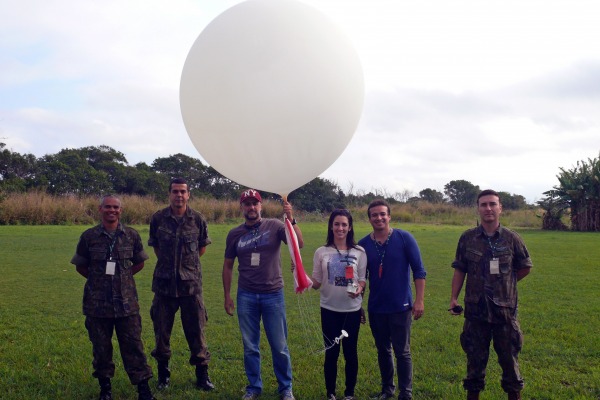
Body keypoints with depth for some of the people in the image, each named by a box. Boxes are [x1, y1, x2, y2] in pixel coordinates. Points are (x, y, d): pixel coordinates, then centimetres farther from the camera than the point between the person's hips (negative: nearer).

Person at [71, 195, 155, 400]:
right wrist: (99, 278, 5)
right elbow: (80, 266, 9)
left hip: (126, 302, 0)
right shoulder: (89, 236, -1)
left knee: (133, 345, 4)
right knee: (101, 347, 10)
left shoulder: (132, 235, 1)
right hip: (97, 303, 0)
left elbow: (139, 263, 13)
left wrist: (123, 276, 8)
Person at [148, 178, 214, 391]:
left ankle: (202, 375, 17)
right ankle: (163, 374, 27)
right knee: (162, 330, 10)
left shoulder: (197, 219, -2)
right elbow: (155, 246, 12)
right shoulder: (158, 219, -1)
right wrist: (168, 263, 11)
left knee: (196, 330, 4)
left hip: (191, 283, -1)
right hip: (164, 283, 1)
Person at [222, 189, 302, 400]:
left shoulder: (274, 226, -3)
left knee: (279, 347, 6)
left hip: (273, 295, -2)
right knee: (250, 347, 10)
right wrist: (227, 296, 8)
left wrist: (291, 220, -30)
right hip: (246, 296, 2)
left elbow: (299, 244, -16)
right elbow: (228, 266, 11)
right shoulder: (234, 234, 4)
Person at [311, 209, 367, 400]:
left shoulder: (359, 252, -1)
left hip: (352, 310, 0)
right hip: (329, 310, 0)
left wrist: (359, 288, -20)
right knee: (331, 352, 7)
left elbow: (362, 279, 2)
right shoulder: (321, 252, -1)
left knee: (350, 352, 9)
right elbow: (316, 283, 1)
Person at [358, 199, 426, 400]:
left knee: (402, 352, 3)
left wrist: (419, 300, -11)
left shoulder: (404, 238, -8)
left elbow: (419, 270, -6)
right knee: (383, 350, 15)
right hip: (376, 308, 3)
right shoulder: (363, 244, -1)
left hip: (400, 307, -3)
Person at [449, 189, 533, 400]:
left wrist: (505, 283, 11)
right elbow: (459, 270, 4)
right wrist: (453, 299, -3)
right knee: (475, 359, 12)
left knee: (509, 358, 10)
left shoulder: (512, 238, -4)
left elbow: (526, 267, 11)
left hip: (505, 309, -1)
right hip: (475, 310, 1)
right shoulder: (467, 238, -1)